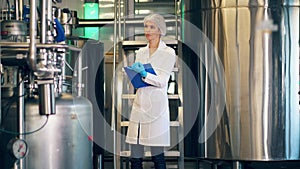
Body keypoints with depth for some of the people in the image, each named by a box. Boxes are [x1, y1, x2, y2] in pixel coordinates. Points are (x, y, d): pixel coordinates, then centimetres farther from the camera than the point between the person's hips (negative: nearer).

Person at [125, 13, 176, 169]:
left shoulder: (168, 53, 1)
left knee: (157, 154, -3)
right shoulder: (140, 52, 17)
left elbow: (162, 81, -8)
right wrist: (133, 71, -3)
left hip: (156, 105, -5)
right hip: (139, 104, 5)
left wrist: (144, 74, -23)